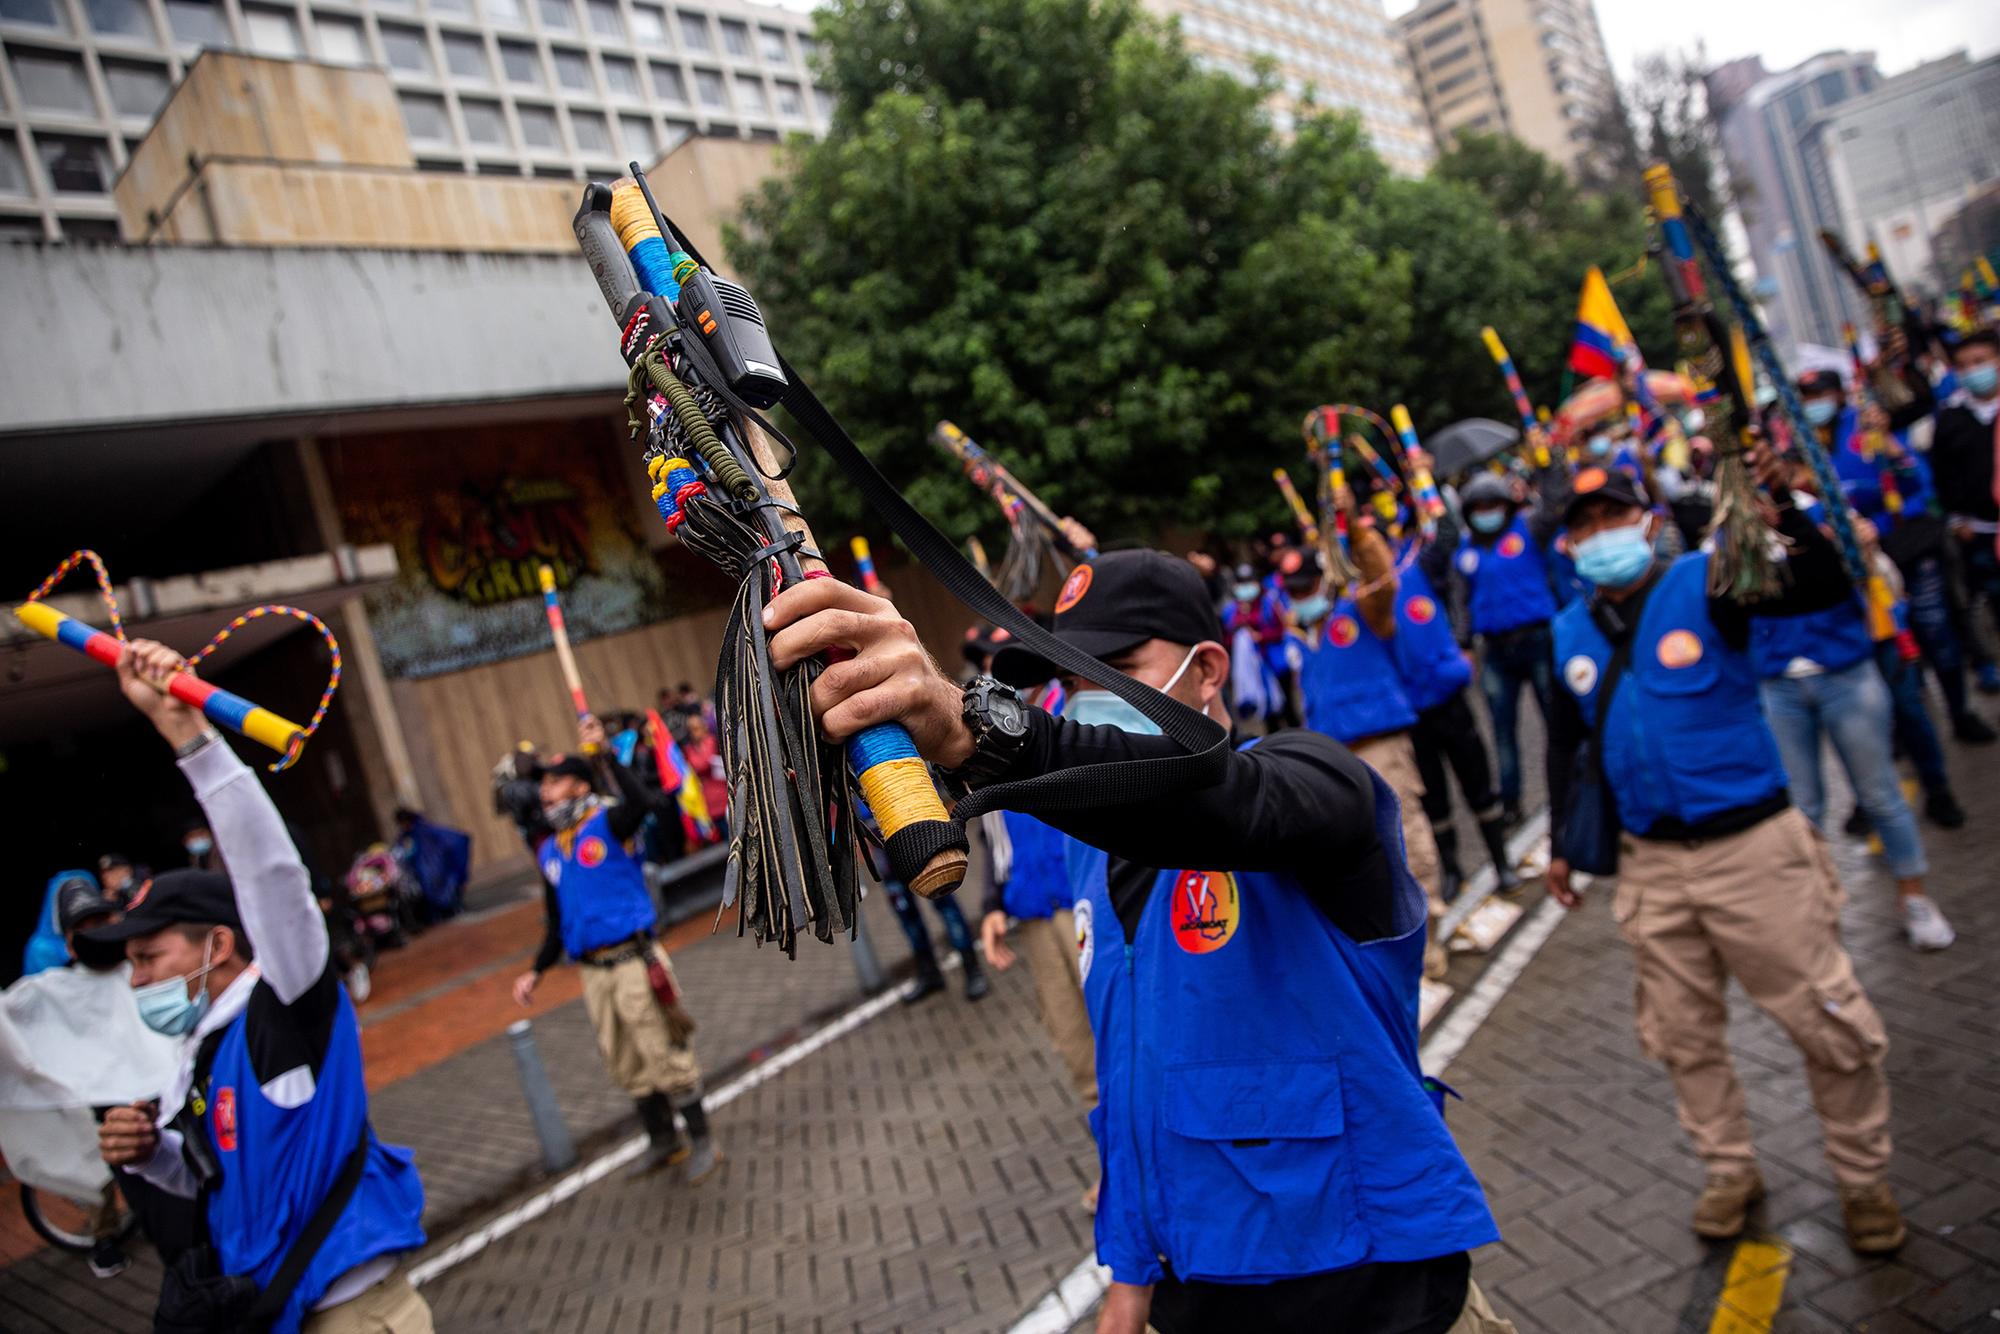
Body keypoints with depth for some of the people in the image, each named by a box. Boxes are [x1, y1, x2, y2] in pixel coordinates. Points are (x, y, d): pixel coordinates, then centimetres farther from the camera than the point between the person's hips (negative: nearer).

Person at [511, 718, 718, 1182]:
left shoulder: (608, 823, -5)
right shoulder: (548, 853, 14)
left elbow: (639, 801, -31)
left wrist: (603, 754, -29)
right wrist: (536, 972, 15)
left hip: (634, 962, -7)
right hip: (594, 972, 7)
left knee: (666, 1056, -2)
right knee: (628, 1068, 15)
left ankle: (701, 1141, 12)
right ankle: (663, 1141, 30)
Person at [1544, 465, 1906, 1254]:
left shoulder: (1704, 584, -8)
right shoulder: (1567, 635, 4)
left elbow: (1825, 589, -22)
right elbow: (1564, 746, 15)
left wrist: (1778, 504, -36)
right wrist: (1561, 846, 17)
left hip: (1751, 845, -4)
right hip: (1651, 863, 4)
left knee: (1830, 1027, 6)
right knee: (1682, 1038, 14)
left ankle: (1864, 1181, 29)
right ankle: (1731, 1172, 35)